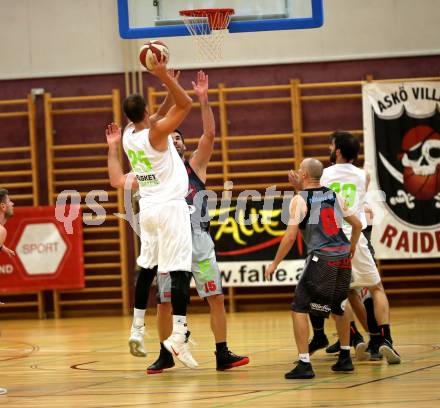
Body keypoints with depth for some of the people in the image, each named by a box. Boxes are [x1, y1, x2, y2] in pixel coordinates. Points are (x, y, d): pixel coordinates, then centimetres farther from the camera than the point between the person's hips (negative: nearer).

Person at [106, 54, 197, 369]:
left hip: (147, 210, 7)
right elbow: (185, 105, -18)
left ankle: (138, 327, 21)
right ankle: (178, 333, -25)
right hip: (170, 208, -7)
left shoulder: (128, 135, 6)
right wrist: (164, 76, -24)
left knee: (147, 267, 19)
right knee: (179, 270, -13)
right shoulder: (155, 133, -13)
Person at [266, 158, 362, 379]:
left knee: (299, 308, 1)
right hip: (343, 258, 6)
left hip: (321, 259, -6)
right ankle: (345, 358, 31)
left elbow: (290, 236, -9)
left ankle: (304, 364, -8)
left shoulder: (299, 200, -3)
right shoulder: (334, 195, 14)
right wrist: (351, 247, 38)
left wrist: (274, 264, 1)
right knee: (339, 307, 25)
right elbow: (357, 224, 20)